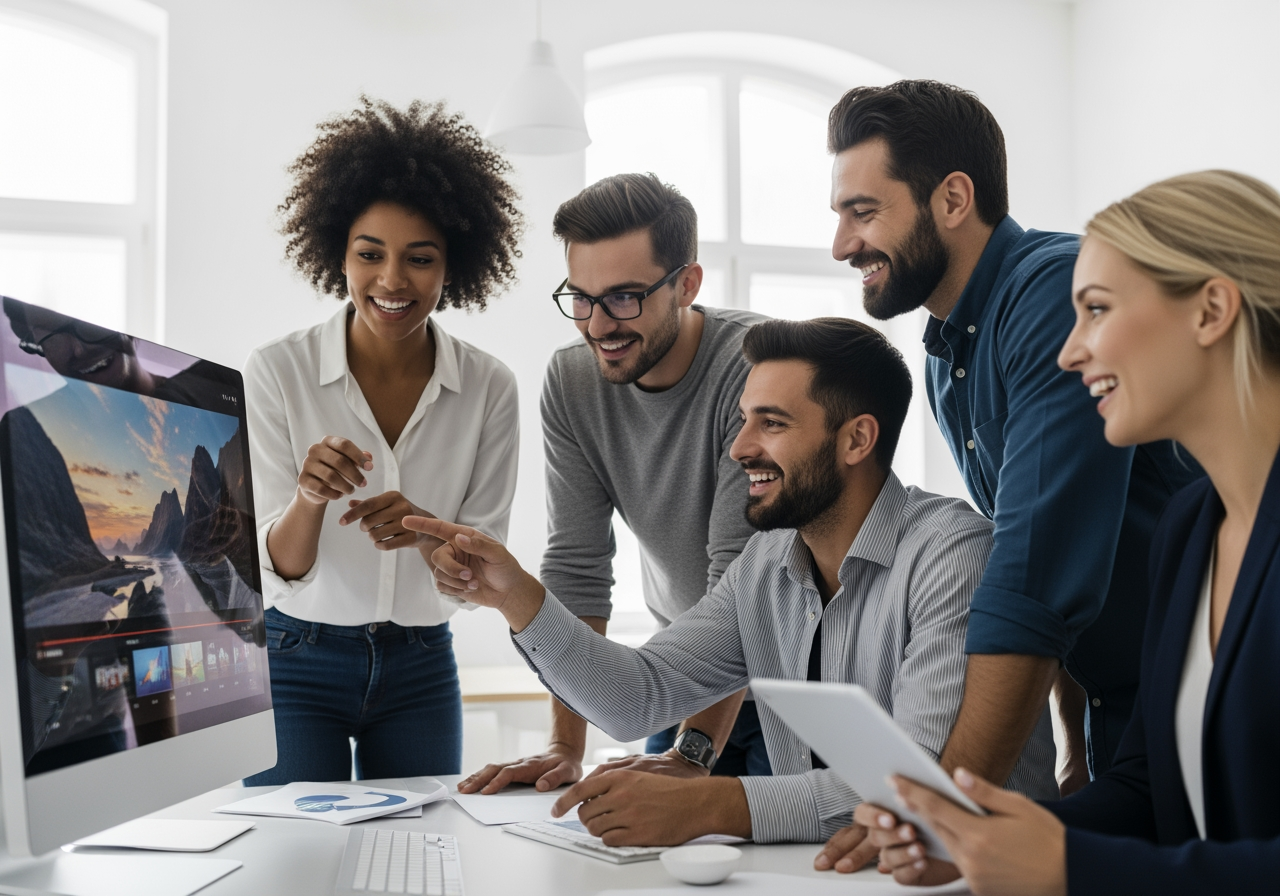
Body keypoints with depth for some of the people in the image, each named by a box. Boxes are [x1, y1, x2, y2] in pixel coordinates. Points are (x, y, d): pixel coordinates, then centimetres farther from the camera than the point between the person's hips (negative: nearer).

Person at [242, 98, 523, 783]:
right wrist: (309, 499, -33)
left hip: (421, 668, 2)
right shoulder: (275, 372, -12)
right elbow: (280, 567, -12)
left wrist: (425, 531, -27)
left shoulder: (489, 388, -7)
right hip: (296, 660, -2)